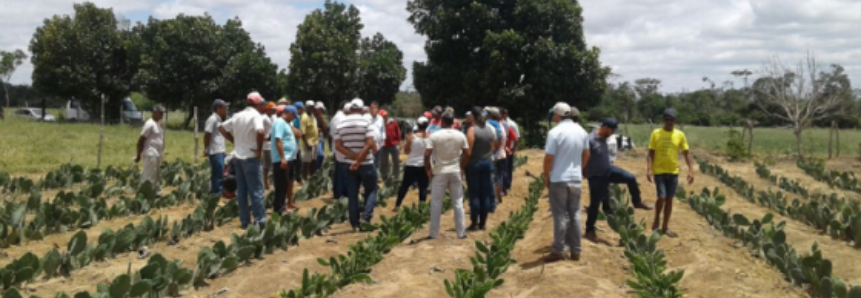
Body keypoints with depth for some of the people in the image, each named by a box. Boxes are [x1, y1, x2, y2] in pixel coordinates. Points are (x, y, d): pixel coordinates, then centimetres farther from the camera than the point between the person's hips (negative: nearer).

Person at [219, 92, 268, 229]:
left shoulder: (238, 115, 11)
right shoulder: (255, 115, -13)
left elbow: (222, 128, 17)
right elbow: (260, 132, -31)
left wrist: (234, 141, 14)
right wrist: (259, 149, -19)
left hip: (238, 157, 7)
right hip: (250, 158, -7)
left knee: (241, 191, 10)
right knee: (256, 191, -2)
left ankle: (244, 221, 15)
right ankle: (260, 221, -1)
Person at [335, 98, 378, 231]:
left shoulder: (341, 124, 3)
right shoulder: (365, 121, -10)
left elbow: (338, 146, -3)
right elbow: (370, 144, -19)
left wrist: (354, 157, -10)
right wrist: (359, 160, -16)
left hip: (349, 164, 4)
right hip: (366, 164, -3)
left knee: (352, 194, 8)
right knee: (371, 190, 12)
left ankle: (355, 224, 9)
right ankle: (367, 215, -7)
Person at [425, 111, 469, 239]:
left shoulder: (435, 135, -9)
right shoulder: (460, 135, -1)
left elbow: (427, 154, -14)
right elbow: (467, 154, 1)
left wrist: (428, 169, -1)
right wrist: (463, 168, 13)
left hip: (439, 172, -2)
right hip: (455, 171, 2)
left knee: (436, 203, 5)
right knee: (458, 203, 9)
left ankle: (434, 233, 9)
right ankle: (461, 232, 12)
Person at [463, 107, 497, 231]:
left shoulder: (472, 129, -12)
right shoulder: (491, 129, 6)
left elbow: (468, 151, -15)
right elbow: (493, 148, 11)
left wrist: (463, 165, -7)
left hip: (474, 164, -5)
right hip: (488, 163, 5)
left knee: (474, 194, 0)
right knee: (485, 194, 8)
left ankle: (474, 223, 3)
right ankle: (483, 223, 13)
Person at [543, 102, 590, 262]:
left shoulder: (555, 132, -16)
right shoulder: (581, 131, 4)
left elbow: (549, 158, -16)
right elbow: (586, 154, 13)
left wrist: (546, 177, -4)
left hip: (558, 179, -5)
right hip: (576, 179, 5)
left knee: (560, 216, 1)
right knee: (574, 214, 12)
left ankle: (558, 251, 6)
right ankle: (575, 251, 16)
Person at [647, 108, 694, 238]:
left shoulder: (680, 135, 1)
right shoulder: (656, 133, -4)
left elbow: (687, 153, 4)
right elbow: (651, 153, -3)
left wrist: (690, 170, -5)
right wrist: (648, 169, -13)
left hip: (673, 172, 3)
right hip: (659, 172, -2)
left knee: (669, 199, 7)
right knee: (661, 197, -13)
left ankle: (665, 227, 18)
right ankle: (657, 218, 15)